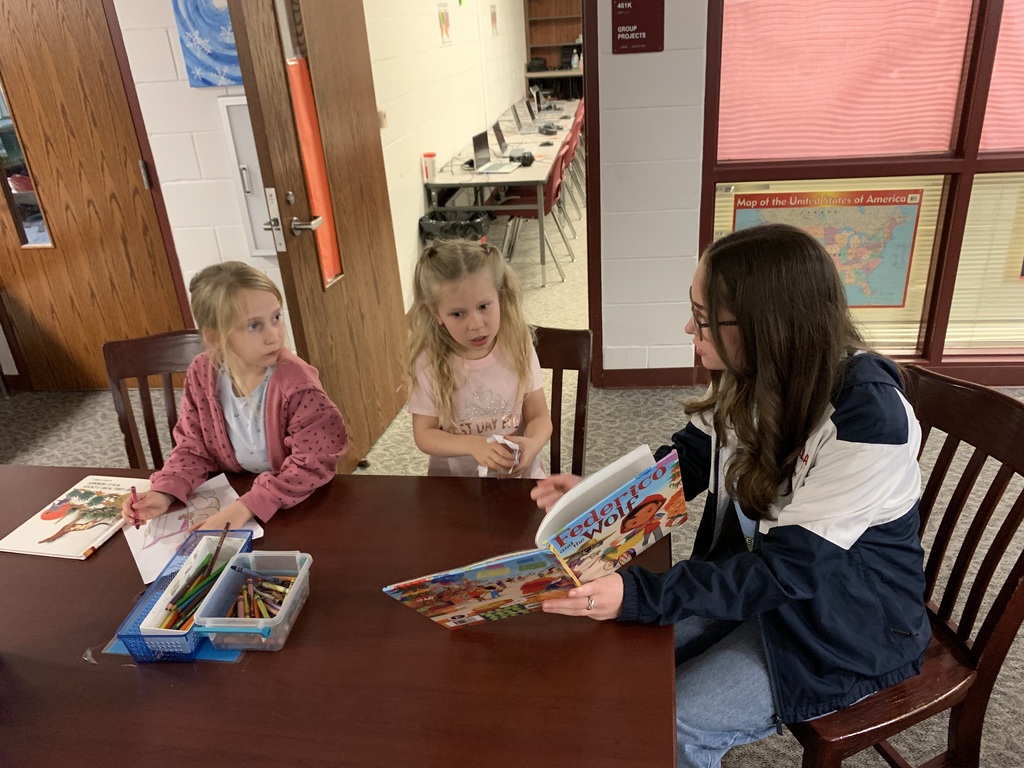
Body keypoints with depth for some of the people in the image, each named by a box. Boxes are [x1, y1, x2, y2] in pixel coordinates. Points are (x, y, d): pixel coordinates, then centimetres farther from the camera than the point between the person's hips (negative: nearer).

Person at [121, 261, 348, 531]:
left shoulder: (296, 383, -23)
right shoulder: (202, 375, -9)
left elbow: (313, 463, -23)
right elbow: (193, 447, 1)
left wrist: (248, 506, -29)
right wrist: (165, 492, -16)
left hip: (297, 505, -3)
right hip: (230, 495, 3)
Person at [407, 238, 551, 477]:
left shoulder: (518, 348, -8)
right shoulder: (429, 363, -12)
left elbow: (539, 416, -4)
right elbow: (424, 434, -7)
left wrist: (533, 442, -26)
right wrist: (473, 445, -24)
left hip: (519, 472, 1)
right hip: (453, 483, 0)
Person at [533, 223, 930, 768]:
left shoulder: (867, 420, -32)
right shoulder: (751, 374, -12)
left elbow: (790, 567, -30)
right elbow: (688, 459, 3)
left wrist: (639, 595, -36)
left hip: (844, 620, -6)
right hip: (752, 571, 6)